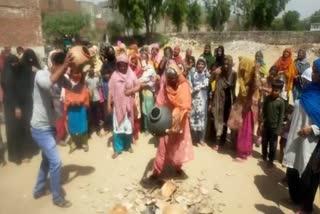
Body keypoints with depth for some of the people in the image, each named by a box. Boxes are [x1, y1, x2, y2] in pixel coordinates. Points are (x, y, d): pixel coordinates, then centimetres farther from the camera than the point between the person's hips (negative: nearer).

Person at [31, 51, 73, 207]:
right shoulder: (41, 74, -18)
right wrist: (63, 66, -37)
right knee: (56, 162, -5)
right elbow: (48, 84, -41)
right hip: (40, 128, -9)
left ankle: (39, 190, 42)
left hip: (50, 127, 9)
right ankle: (57, 198, 13)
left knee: (47, 160, 22)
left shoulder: (60, 78, 2)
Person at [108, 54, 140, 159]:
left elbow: (138, 86, 3)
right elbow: (111, 90, -1)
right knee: (117, 126, 2)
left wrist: (131, 90, -16)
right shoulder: (114, 75, -2)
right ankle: (117, 149, 11)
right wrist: (109, 104, -5)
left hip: (128, 104, 1)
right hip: (118, 104, -1)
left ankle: (128, 145, 30)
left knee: (128, 125, 12)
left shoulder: (131, 74, -1)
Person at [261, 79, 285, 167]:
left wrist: (278, 129, -12)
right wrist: (262, 121, 1)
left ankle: (271, 160, 19)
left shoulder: (281, 102, -13)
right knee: (264, 142, 16)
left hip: (274, 126, -4)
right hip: (266, 125, 4)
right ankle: (264, 156, 36)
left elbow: (281, 116, -11)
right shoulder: (267, 98, -2)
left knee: (272, 144, 5)